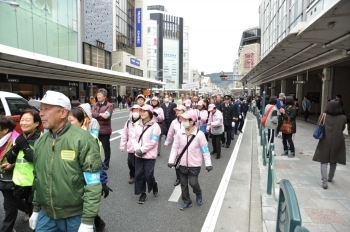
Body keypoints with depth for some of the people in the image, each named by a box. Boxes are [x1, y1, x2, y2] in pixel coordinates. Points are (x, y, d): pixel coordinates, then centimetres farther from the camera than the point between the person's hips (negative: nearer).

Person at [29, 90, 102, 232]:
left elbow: (93, 184, -18)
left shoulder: (83, 140, -18)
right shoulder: (40, 142, 2)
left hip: (76, 216, -5)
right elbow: (38, 178, 13)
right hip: (46, 215, 5)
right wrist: (36, 209, 16)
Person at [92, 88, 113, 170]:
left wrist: (97, 115, -20)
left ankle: (106, 163, 21)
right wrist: (100, 114, -22)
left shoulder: (109, 105, -5)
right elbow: (92, 113, -7)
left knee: (106, 147, 7)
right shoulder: (95, 105, 12)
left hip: (105, 130, -5)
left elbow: (107, 115, -22)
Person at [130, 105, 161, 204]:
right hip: (138, 155, 5)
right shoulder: (137, 124, 5)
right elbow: (133, 138, 3)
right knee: (138, 174, 8)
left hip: (149, 155, -5)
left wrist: (142, 150, -16)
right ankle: (142, 194, 25)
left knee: (148, 175, -2)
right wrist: (137, 149, -12)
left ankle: (154, 185, 32)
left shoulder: (155, 125, -11)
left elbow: (153, 142, -15)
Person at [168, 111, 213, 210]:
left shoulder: (199, 134, -16)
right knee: (183, 184, 13)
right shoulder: (179, 133, -8)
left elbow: (205, 150, -9)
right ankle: (186, 201, 35)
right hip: (182, 164, 4)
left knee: (193, 183, 0)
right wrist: (171, 160, -5)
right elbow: (175, 147, -1)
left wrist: (208, 164, -8)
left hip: (195, 164, -3)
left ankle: (198, 194, 35)